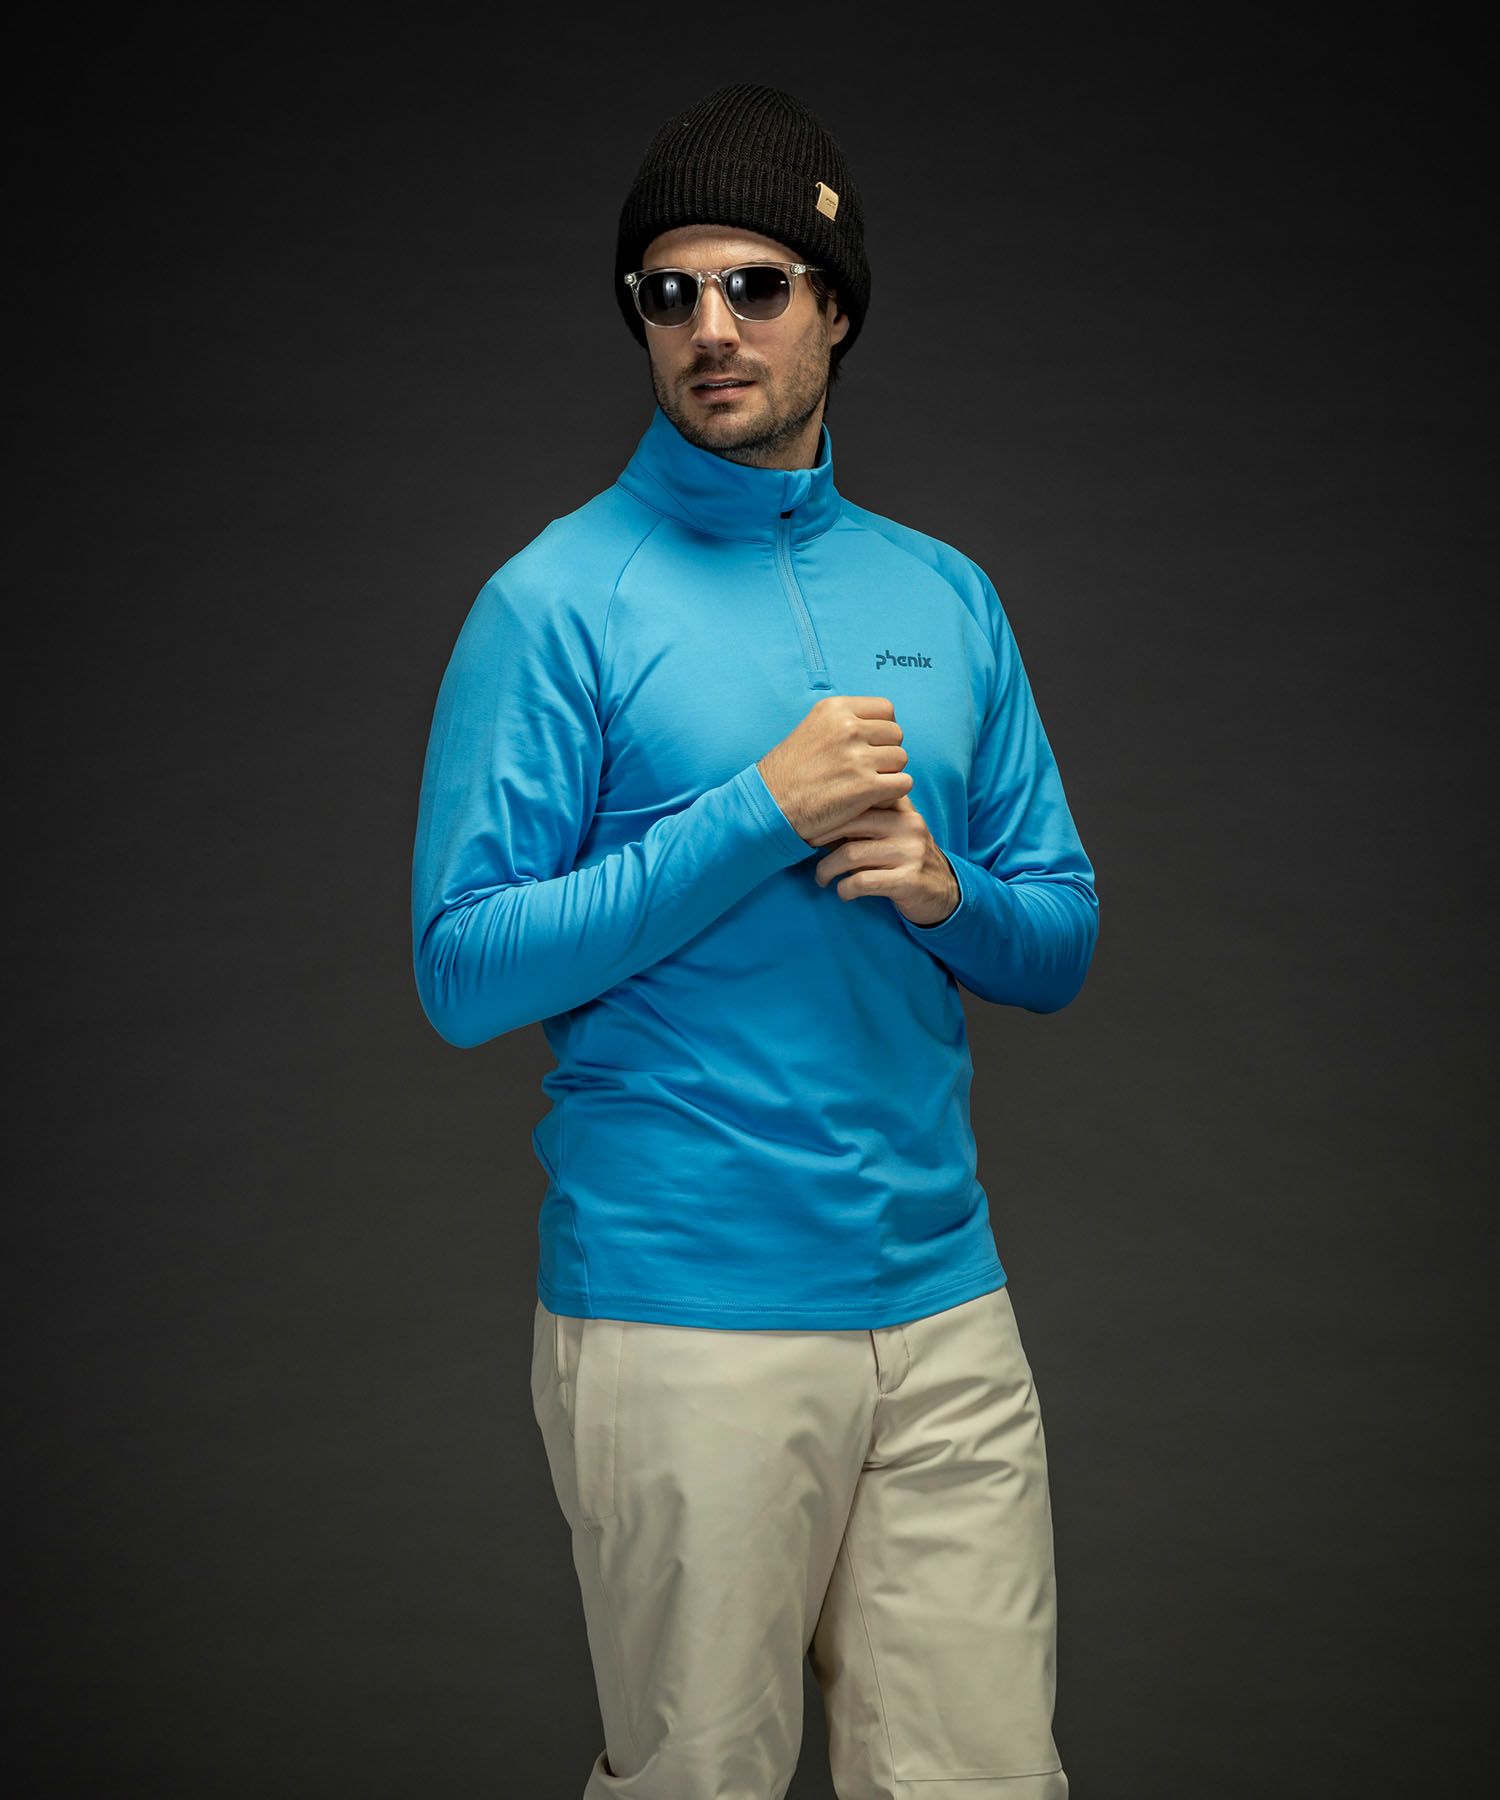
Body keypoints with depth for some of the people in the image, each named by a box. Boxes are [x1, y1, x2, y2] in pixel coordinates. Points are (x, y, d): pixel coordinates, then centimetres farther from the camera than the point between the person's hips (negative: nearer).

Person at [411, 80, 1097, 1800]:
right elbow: (463, 970, -11)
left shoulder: (944, 595, 11)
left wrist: (941, 889, -8)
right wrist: (763, 816, -16)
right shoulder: (559, 600, -4)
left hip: (943, 1299, 4)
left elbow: (1063, 941, 15)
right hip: (680, 1319, -4)